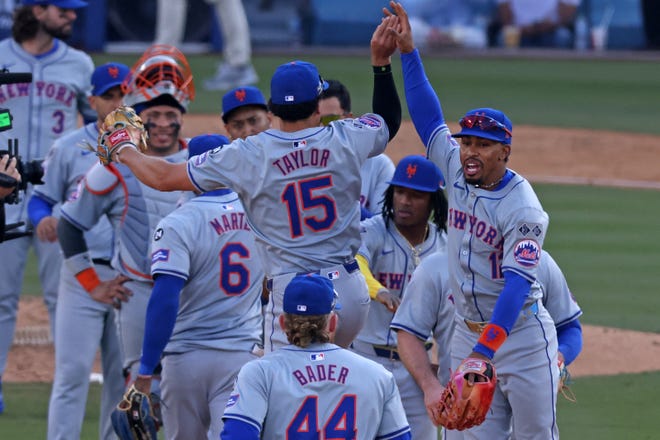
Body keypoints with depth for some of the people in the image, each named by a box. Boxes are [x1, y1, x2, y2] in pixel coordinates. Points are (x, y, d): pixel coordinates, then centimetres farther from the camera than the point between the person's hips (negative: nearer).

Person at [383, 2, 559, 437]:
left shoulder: (522, 209, -19)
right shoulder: (457, 173, 1)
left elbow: (518, 283, -26)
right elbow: (429, 118, 6)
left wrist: (485, 351, -34)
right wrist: (408, 51, -2)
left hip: (522, 332, -6)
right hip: (470, 332, 6)